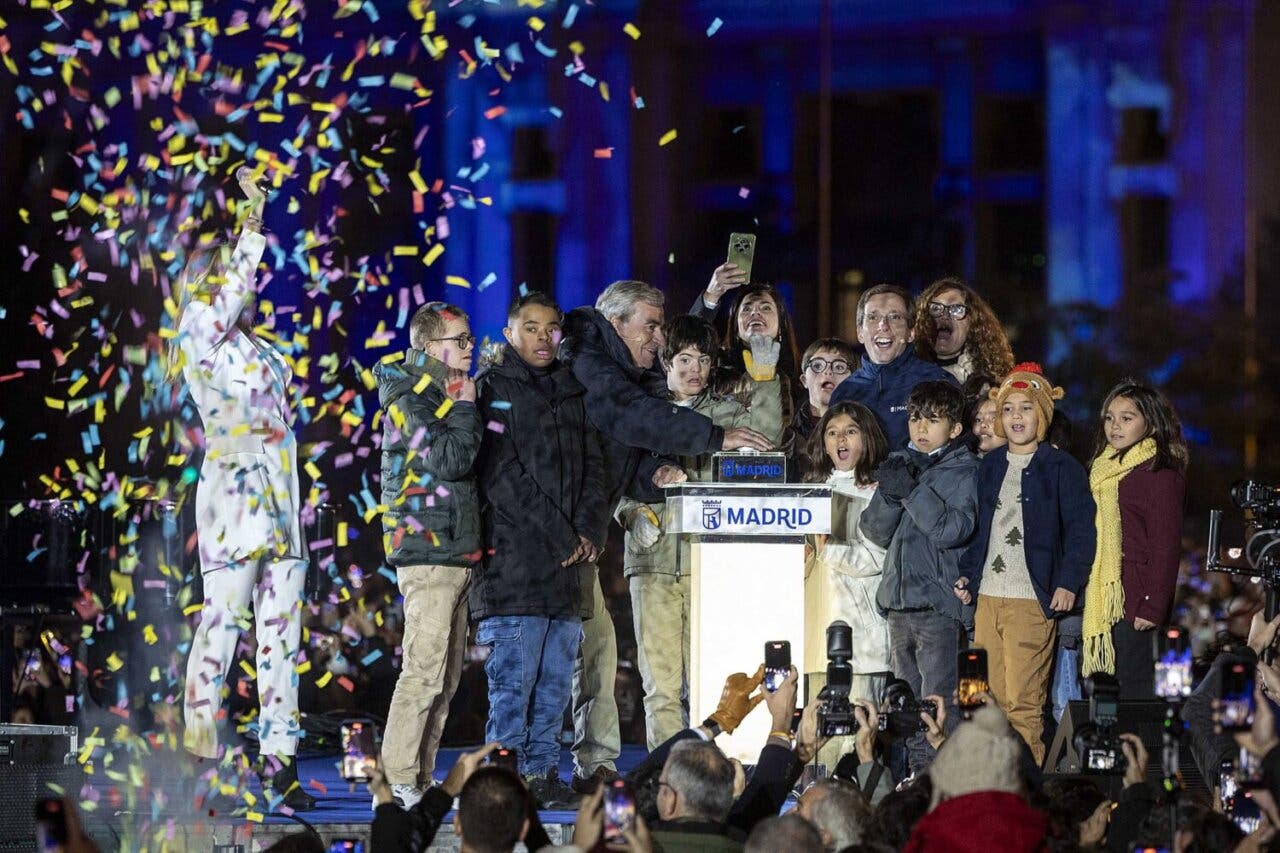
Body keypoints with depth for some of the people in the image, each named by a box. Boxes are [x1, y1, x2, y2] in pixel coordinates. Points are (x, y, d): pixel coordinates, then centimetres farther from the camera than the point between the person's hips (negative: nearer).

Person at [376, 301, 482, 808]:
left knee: (446, 679, 8)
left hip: (457, 554, 9)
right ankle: (398, 781, -13)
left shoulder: (449, 395, 19)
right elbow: (450, 461, -20)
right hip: (427, 551, -9)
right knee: (424, 670, -13)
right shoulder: (409, 399, -8)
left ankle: (421, 777, 10)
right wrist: (466, 407, -10)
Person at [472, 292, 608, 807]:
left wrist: (589, 532, -3)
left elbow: (593, 470, 15)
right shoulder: (492, 391, 0)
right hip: (514, 563, -6)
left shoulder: (571, 394, 19)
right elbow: (503, 477, -9)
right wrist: (562, 537, -12)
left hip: (569, 569, 6)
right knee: (513, 680, -9)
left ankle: (543, 774, 11)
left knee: (556, 682, 6)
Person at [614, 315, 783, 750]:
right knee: (660, 684, -3)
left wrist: (764, 378, -9)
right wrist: (633, 513, -1)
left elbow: (764, 431, -6)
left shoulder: (726, 411, 13)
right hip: (653, 558, 0)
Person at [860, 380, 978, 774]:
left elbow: (954, 529, -16)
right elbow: (877, 531, 9)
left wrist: (911, 490, -18)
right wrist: (889, 494, -9)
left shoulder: (963, 471, -3)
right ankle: (917, 776, 17)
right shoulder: (901, 464, 14)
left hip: (939, 604, -7)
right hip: (899, 599, 7)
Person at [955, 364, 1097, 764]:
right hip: (987, 597, 6)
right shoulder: (990, 467, 18)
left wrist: (1068, 582, -13)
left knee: (1022, 701, -10)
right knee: (993, 699, 5)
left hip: (1032, 600, -6)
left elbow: (1081, 529, -4)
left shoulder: (1061, 468, 0)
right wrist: (967, 574, 12)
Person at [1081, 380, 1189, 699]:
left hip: (1134, 601, -8)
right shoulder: (1103, 469, 17)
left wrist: (1154, 607, -17)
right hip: (1102, 599, 8)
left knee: (1131, 688, -8)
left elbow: (1166, 547, -12)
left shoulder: (1161, 475, -8)